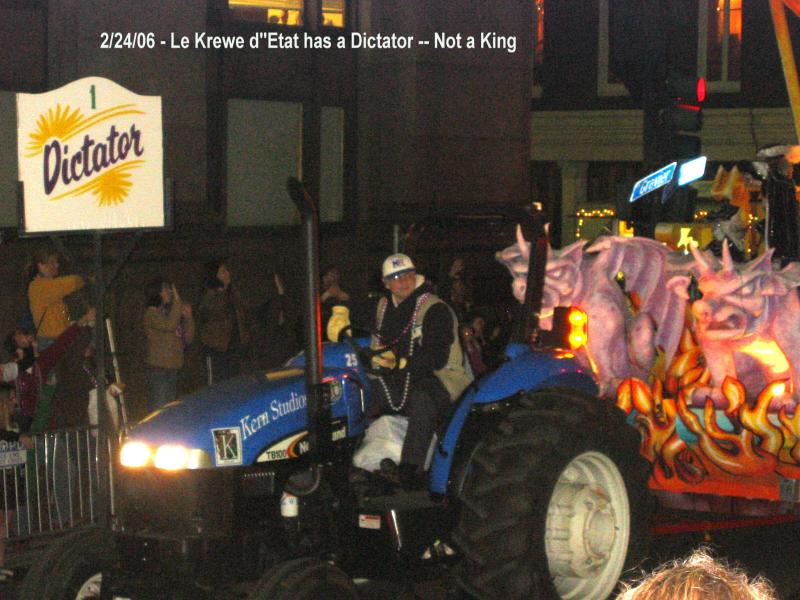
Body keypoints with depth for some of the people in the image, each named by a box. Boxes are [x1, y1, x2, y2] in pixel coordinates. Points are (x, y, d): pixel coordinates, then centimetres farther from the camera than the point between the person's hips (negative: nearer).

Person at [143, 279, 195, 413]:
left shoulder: (168, 312, 17)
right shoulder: (151, 314, -6)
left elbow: (187, 339, 16)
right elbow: (170, 325, -25)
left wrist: (188, 317, 1)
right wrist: (177, 301, -15)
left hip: (172, 368, 8)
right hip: (157, 368, -8)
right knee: (158, 408, -11)